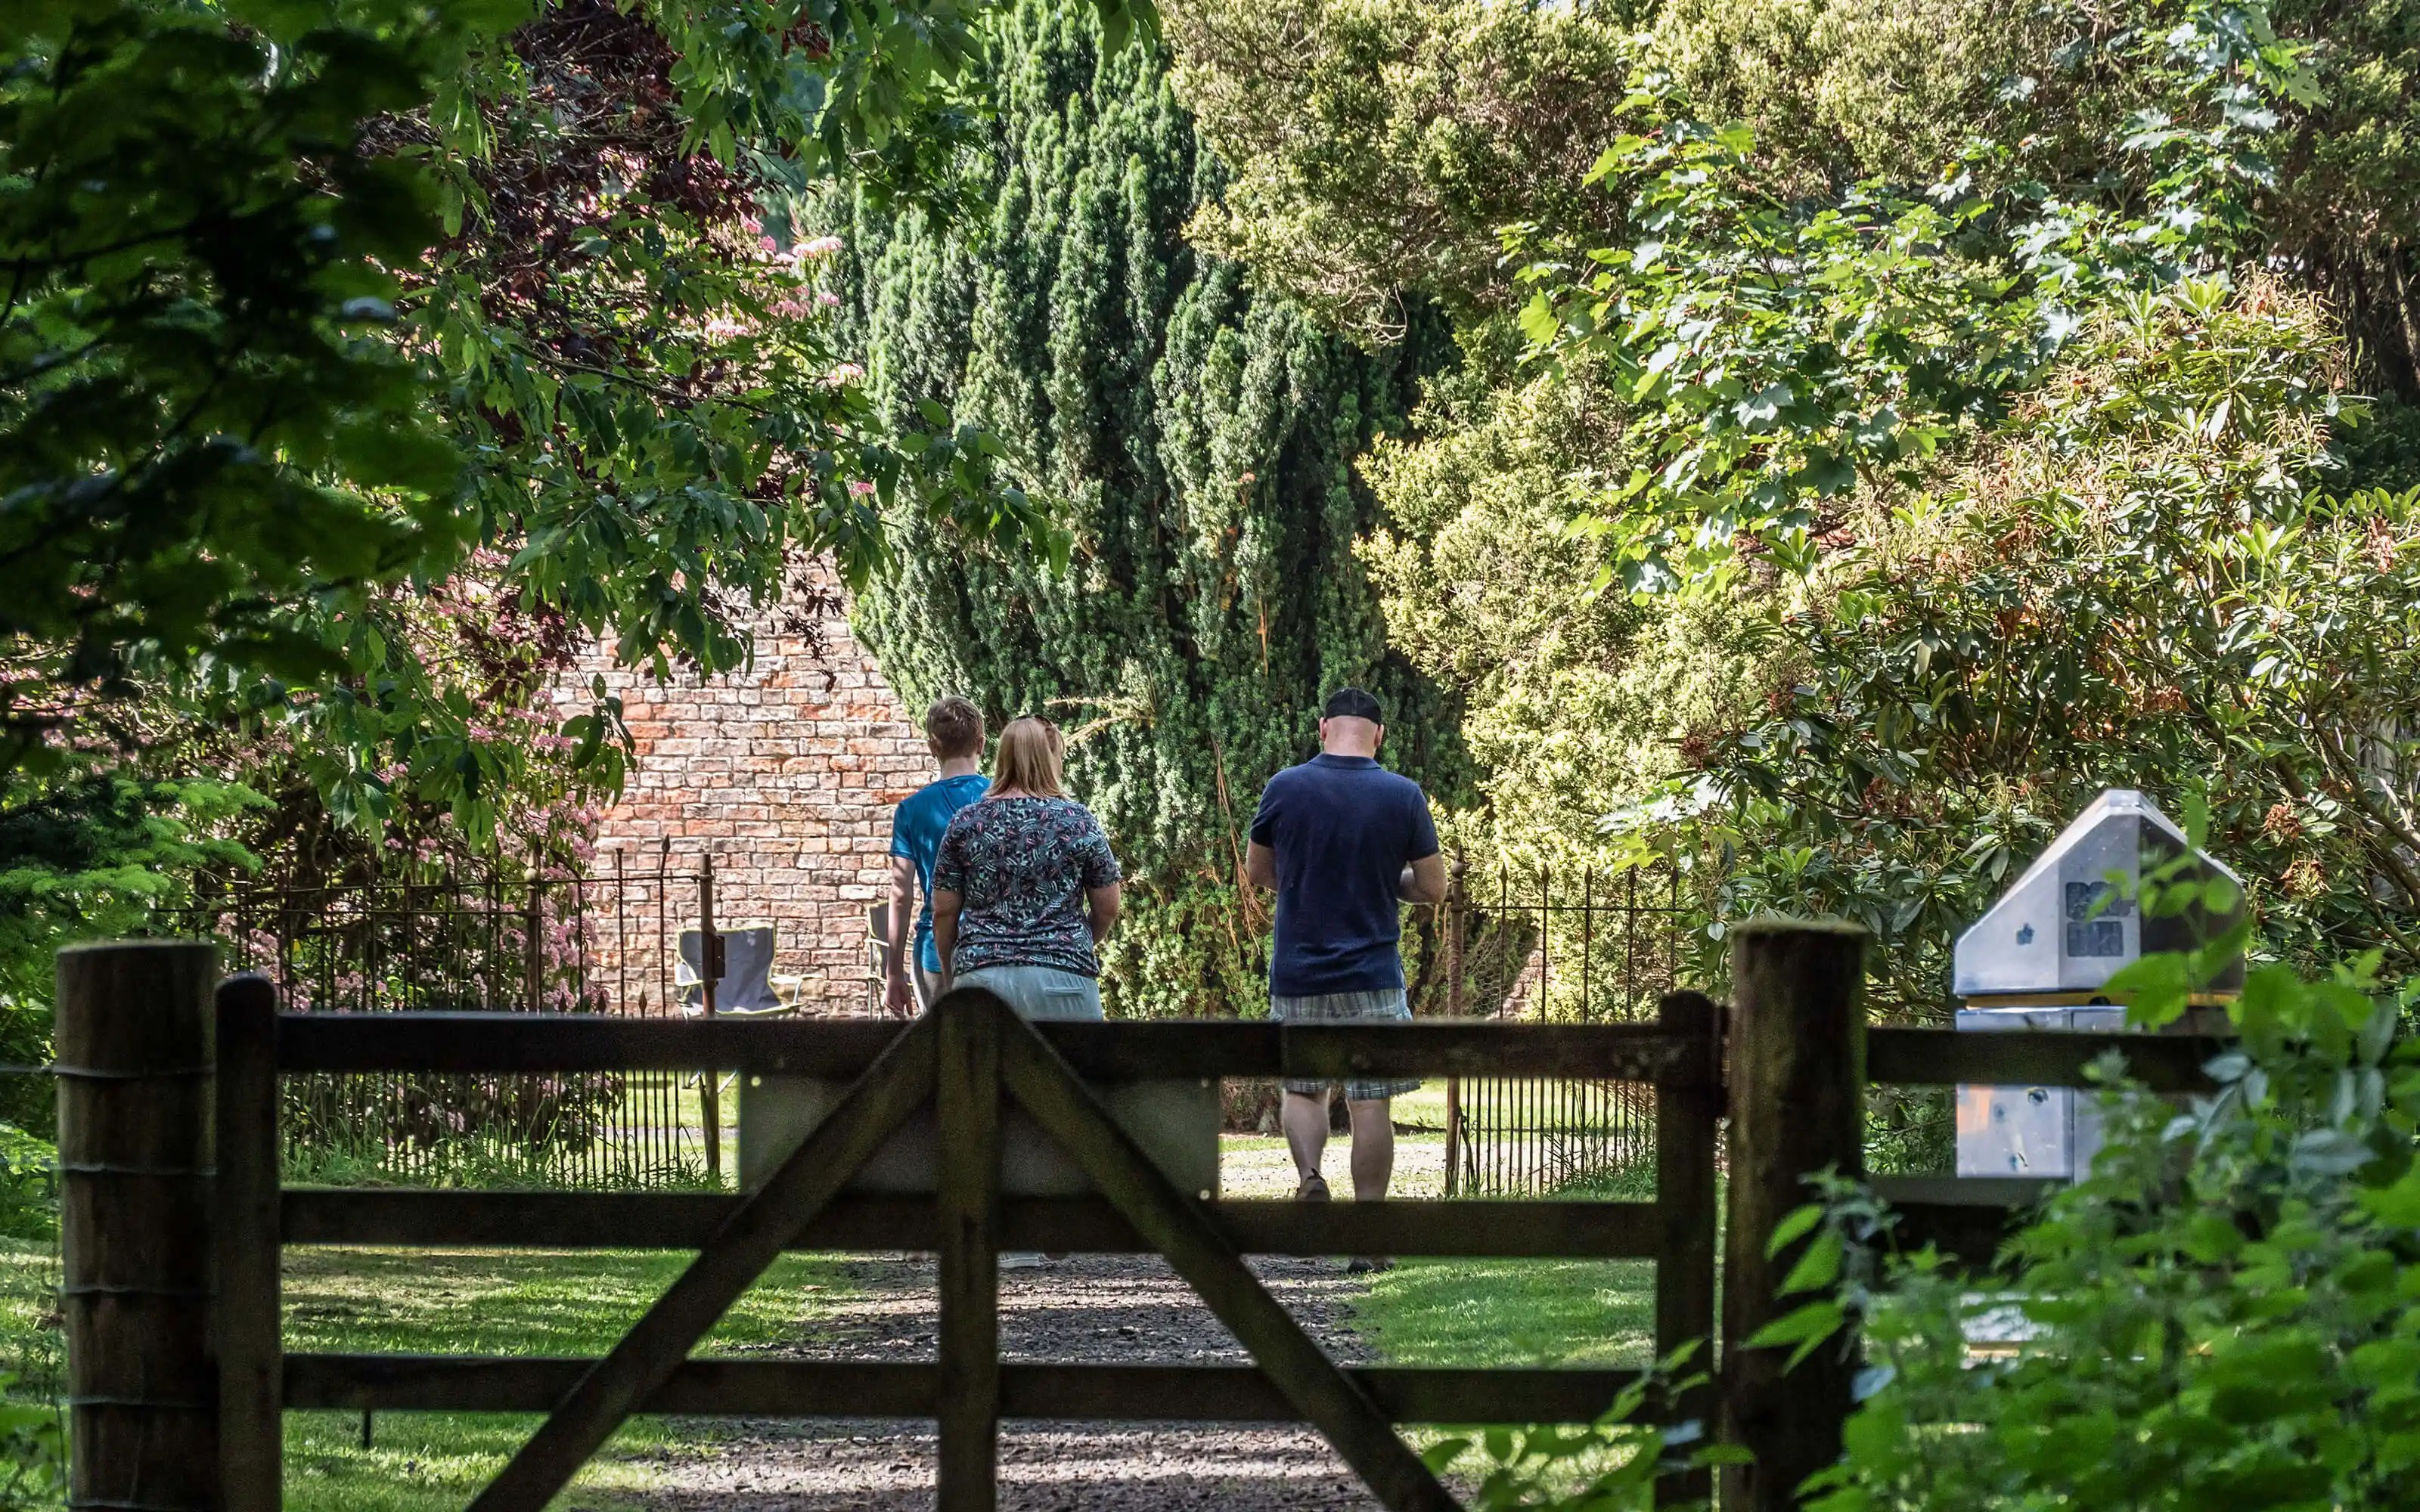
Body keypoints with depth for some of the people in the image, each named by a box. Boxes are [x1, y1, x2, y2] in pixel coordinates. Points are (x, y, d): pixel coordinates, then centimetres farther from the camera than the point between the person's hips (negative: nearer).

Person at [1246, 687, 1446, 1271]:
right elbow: (1433, 888, 0)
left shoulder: (1285, 789, -3)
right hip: (1373, 976, -1)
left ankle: (1310, 1174, -10)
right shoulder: (1403, 796, -5)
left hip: (1297, 975, 1)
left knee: (1301, 1089, 18)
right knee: (1371, 1104, 5)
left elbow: (1257, 873, 9)